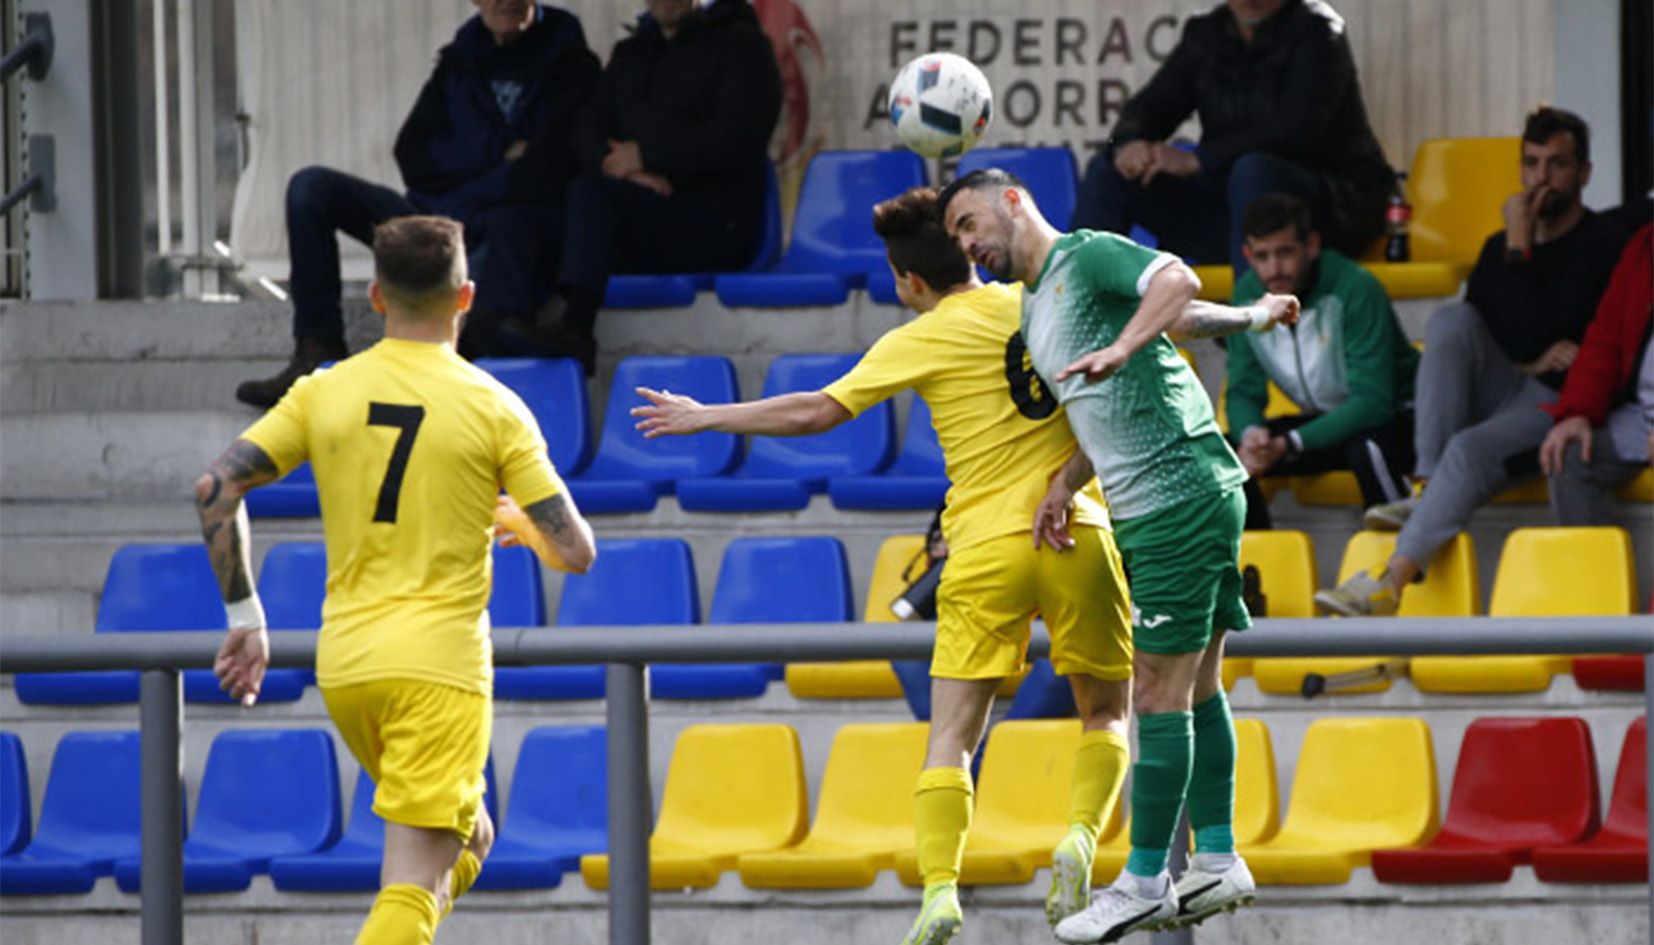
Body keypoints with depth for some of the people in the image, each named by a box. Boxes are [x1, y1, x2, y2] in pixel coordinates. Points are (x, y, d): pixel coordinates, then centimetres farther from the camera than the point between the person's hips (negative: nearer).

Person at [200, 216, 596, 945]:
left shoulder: (323, 393, 5)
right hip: (440, 665, -5)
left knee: (467, 839, 26)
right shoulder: (491, 407, -5)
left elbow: (216, 489, -1)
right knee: (414, 884, -9)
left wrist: (244, 618, 6)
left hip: (344, 665, 5)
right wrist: (519, 525, 16)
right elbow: (574, 551, -6)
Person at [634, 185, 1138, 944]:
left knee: (952, 737, 1)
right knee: (1107, 712, 17)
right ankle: (1081, 838, -8)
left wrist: (706, 418, 7)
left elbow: (816, 412, -2)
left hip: (987, 547, -2)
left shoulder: (921, 342, -1)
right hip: (1077, 533, 3)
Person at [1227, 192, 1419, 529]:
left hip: (1392, 416, -6)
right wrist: (1251, 435, -26)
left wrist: (1289, 445, -36)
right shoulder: (1248, 293, -6)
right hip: (1322, 421, 6)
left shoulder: (1355, 289, -24)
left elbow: (1372, 402, -28)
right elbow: (1243, 390, -1)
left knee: (1368, 447, -40)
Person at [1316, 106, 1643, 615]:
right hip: (1504, 387, 6)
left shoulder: (1605, 243, -3)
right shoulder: (1499, 247, 18)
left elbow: (1531, 336, -12)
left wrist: (1520, 248, -8)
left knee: (1471, 449, -34)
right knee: (1450, 319, -22)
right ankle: (1426, 489, -31)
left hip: (1559, 402, -6)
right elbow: (1460, 340, 10)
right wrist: (1527, 363, -6)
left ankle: (1388, 586, -43)